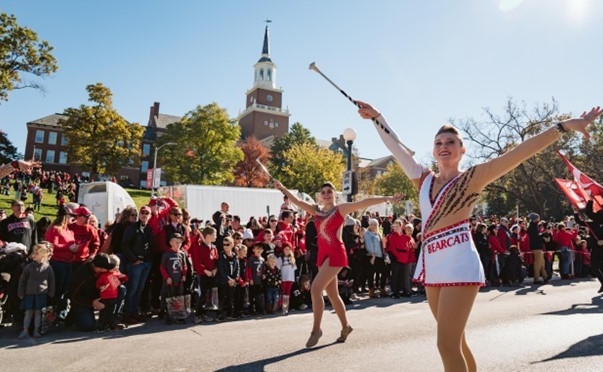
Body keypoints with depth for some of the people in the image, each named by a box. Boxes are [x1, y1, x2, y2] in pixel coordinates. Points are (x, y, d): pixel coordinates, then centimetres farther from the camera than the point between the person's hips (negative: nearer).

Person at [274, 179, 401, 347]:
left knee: (316, 288, -16)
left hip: (336, 253, -7)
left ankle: (316, 329, -2)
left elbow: (364, 202, -9)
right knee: (332, 294, 14)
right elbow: (297, 201, 9)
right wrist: (282, 189, 2)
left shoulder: (341, 208, -2)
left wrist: (386, 198, -13)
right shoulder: (316, 210, 12)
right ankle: (345, 326, 32)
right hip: (323, 253, 7)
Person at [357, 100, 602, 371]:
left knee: (447, 344, -7)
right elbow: (396, 147, 13)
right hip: (431, 263, 6)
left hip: (459, 262, -6)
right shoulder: (424, 179, 12)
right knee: (454, 341, 17)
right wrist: (376, 117, 16)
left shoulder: (473, 176, 0)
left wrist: (564, 126, -11)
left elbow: (521, 151, -6)